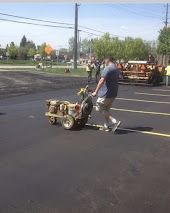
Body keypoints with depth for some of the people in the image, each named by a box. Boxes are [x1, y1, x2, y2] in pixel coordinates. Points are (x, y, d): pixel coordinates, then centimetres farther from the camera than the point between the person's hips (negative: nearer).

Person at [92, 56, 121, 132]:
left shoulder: (107, 68, -15)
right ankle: (107, 125, 23)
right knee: (107, 109, 19)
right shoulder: (117, 69, 13)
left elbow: (102, 81, -23)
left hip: (106, 93, -9)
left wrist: (96, 92, -22)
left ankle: (114, 122, -7)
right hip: (114, 93, 9)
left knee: (100, 108, 1)